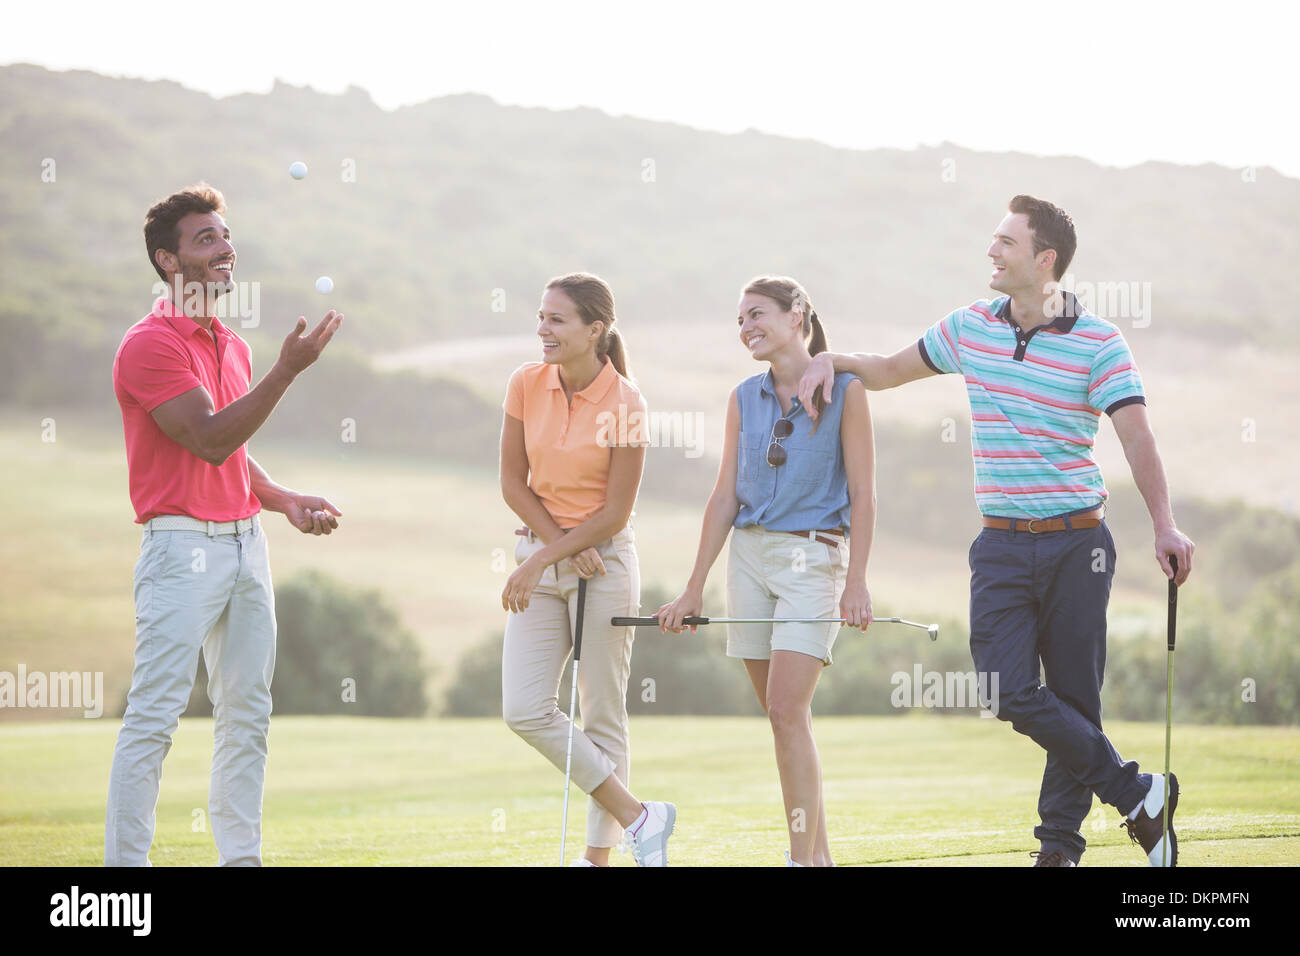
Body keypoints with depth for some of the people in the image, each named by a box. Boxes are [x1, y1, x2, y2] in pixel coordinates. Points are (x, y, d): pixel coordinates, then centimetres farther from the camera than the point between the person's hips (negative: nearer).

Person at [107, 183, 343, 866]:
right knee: (154, 714, -9)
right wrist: (286, 370, -22)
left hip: (246, 542, 8)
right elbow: (210, 440, -19)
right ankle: (125, 862, -6)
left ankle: (241, 855, 14)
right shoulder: (149, 345, -10)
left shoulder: (233, 346, 17)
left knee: (247, 712, 8)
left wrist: (286, 501, 10)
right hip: (183, 546, -8)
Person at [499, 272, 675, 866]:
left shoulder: (624, 404, -13)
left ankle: (599, 853, 12)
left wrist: (544, 559, -14)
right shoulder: (526, 384, -1)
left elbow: (615, 512, -11)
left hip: (604, 561, -5)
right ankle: (637, 819, 5)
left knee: (603, 716, 1)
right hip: (539, 556, 5)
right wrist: (559, 543, -11)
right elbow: (513, 483, 2)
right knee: (524, 710, -5)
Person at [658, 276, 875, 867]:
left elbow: (862, 494, -5)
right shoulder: (745, 398, 10)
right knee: (785, 717, 6)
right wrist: (695, 589, 8)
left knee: (785, 710, -16)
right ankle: (819, 856, 14)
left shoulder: (844, 391, -4)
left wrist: (856, 581, -12)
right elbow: (725, 496, 11)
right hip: (749, 555, 5)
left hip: (813, 557, -5)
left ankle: (802, 858, -15)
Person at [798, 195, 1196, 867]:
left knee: (1074, 697, 1)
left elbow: (1136, 436, -14)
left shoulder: (1099, 342, -5)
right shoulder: (970, 328, 8)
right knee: (1009, 691, -11)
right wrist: (832, 359, 9)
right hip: (1002, 546, 3)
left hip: (1077, 543, -3)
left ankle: (1060, 844, 14)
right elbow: (891, 370, 26)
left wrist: (1164, 525, -26)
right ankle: (1137, 795, 0)